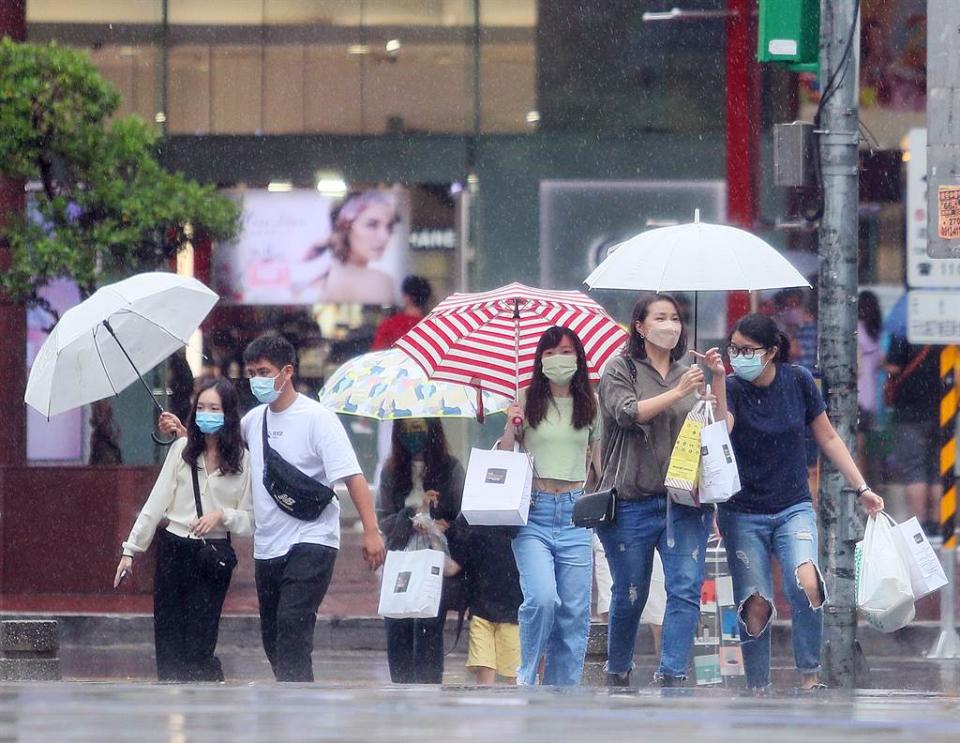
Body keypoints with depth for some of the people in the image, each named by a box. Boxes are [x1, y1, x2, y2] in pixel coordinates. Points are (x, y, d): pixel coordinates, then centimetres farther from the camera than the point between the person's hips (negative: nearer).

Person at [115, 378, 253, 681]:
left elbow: (250, 520, 1)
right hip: (173, 549, 3)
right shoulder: (182, 449, 4)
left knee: (197, 648, -8)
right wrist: (132, 548, 3)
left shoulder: (242, 460, -1)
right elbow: (156, 503, 6)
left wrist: (222, 515, -17)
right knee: (168, 643, 3)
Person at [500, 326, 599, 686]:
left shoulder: (589, 405, 10)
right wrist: (510, 426, -9)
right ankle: (527, 675, 1)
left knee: (574, 612, -2)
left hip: (575, 513, 3)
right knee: (542, 599, -20)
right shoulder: (527, 403, 4)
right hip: (534, 513, -2)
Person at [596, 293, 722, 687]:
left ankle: (671, 675, -15)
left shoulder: (688, 373, 14)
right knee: (630, 595, 5)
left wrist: (718, 381, -3)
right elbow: (629, 413, -12)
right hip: (632, 501, -3)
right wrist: (677, 393, -17)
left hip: (686, 499, 3)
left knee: (687, 588, -12)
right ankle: (617, 675, 23)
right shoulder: (620, 369, 4)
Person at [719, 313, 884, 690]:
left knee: (806, 583, -24)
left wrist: (862, 488, 7)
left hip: (793, 508, 0)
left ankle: (809, 678, -14)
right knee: (756, 606, -5)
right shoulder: (732, 389, -7)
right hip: (743, 513, 0)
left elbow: (828, 439, 9)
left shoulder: (798, 382, -1)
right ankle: (758, 690, 9)